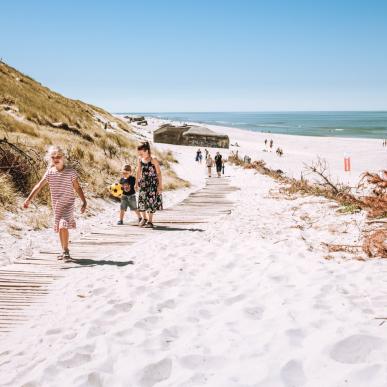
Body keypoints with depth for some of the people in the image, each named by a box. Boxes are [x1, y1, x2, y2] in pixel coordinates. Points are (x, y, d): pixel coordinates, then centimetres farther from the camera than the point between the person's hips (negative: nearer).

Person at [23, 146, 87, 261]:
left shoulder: (70, 171, -9)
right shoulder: (50, 172, -1)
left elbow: (77, 188, -3)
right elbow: (39, 186, -5)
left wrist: (84, 202, -7)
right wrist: (29, 199, -12)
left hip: (68, 204, -4)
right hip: (56, 205, 4)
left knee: (63, 226, -19)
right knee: (60, 228, 13)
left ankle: (65, 251, -7)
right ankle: (64, 251, 26)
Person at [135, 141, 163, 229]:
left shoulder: (153, 160, -13)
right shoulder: (140, 159, 1)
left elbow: (159, 173, -11)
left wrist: (160, 185, -12)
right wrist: (137, 182, 13)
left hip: (152, 183, -5)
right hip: (143, 182, 5)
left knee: (150, 201, -2)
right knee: (141, 200, 5)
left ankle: (150, 221, 7)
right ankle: (144, 218, 27)